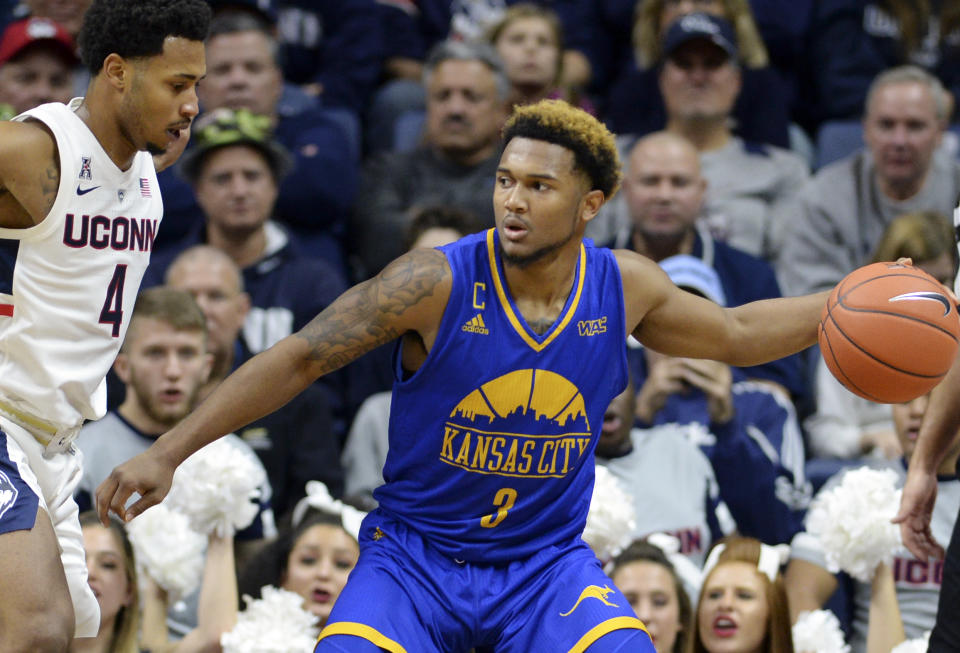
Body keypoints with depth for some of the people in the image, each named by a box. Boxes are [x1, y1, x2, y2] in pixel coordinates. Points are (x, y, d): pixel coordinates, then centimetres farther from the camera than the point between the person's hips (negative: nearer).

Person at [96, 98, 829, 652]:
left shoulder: (624, 288, -5)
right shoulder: (438, 283, -17)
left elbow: (737, 334, 15)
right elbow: (300, 359, -12)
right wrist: (170, 451, -16)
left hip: (548, 563, 2)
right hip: (416, 556, -2)